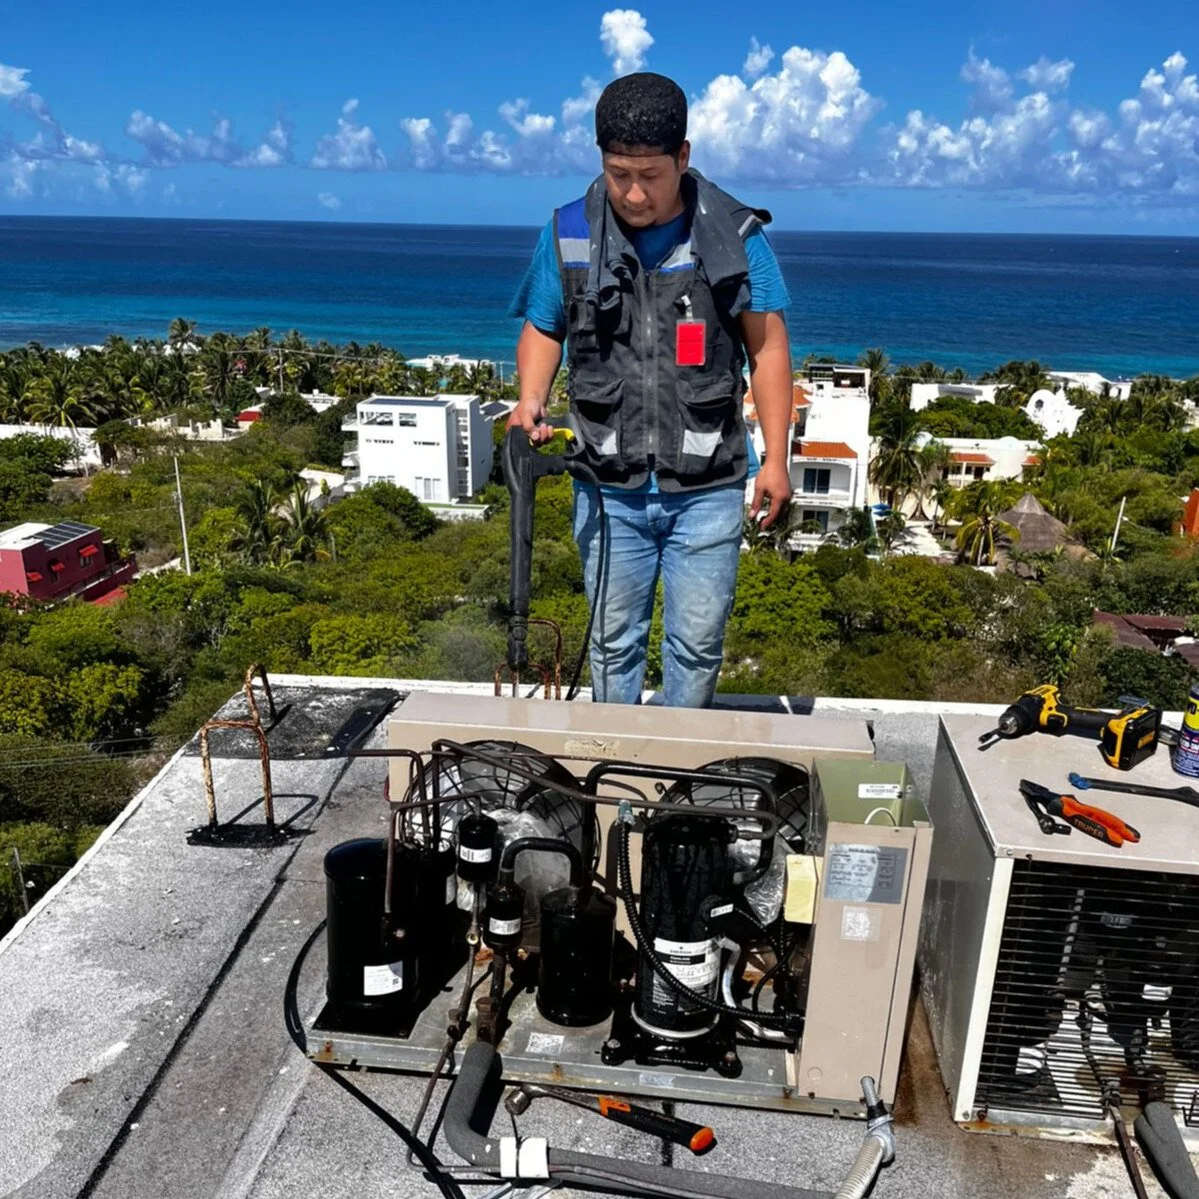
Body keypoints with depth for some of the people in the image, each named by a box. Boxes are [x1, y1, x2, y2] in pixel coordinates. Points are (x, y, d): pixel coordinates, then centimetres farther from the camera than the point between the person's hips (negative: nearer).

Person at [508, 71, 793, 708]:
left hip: (708, 489, -1)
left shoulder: (735, 234, -5)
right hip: (610, 488, 1)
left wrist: (776, 458, -3)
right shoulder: (569, 234, -2)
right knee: (613, 642, 13)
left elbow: (767, 347, 0)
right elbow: (542, 330, 9)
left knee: (697, 644, 9)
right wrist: (531, 399, -11)